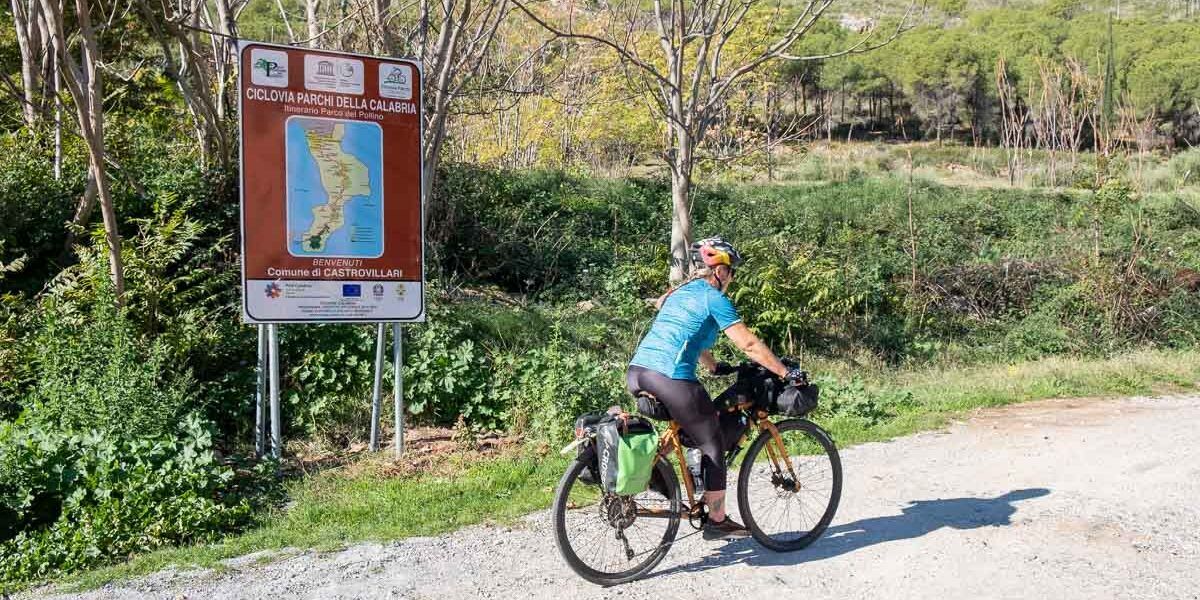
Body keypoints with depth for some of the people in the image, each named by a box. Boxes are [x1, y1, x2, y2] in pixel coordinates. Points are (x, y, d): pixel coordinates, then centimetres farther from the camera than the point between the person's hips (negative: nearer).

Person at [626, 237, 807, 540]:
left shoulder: (678, 293, 24)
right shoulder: (714, 298, 0)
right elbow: (749, 344, -4)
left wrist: (715, 367, 45)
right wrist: (786, 372, 3)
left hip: (636, 372, 8)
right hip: (670, 378, -8)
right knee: (713, 446, 7)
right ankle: (717, 521, 14)